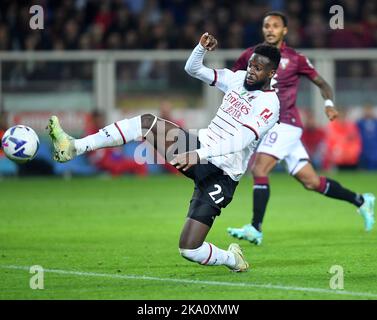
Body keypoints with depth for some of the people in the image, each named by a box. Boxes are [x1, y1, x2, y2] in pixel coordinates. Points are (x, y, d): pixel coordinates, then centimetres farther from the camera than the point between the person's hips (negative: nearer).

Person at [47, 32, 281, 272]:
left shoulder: (269, 105, -17)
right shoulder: (239, 79, 6)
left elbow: (240, 141, -29)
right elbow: (192, 69, 15)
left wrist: (198, 155, -39)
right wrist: (202, 47, -6)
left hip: (220, 176, -7)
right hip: (201, 146, 7)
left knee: (189, 250, -13)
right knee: (147, 122, -16)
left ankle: (232, 259, 20)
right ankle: (74, 148, -20)